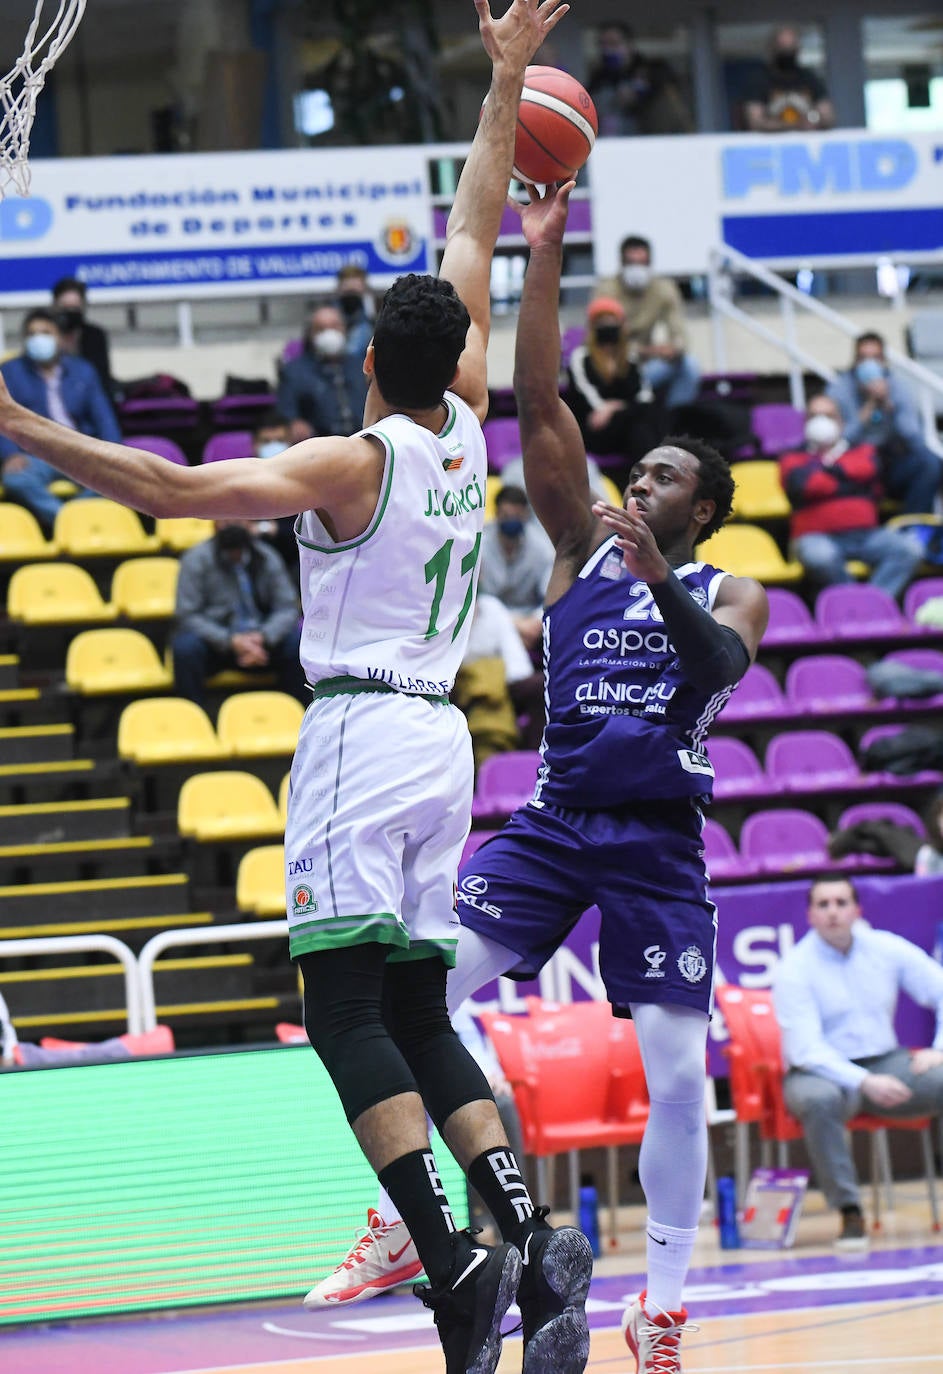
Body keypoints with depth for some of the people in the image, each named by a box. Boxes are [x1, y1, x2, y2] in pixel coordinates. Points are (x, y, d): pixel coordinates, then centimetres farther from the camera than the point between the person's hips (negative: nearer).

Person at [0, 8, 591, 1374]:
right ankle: (531, 1241, -7)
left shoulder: (353, 462, -9)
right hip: (441, 736, 7)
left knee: (347, 1013, -9)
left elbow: (174, 488, -21)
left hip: (358, 733, -7)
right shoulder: (467, 429, 8)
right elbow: (472, 238, 19)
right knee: (418, 1018, 8)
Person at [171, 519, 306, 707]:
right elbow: (188, 616, -11)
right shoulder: (196, 559, -5)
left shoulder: (267, 557, 4)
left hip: (260, 642, 2)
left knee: (298, 641, -23)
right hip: (217, 642, -2)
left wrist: (262, 637, -22)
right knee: (185, 646, -33)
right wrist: (232, 641, -24)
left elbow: (287, 608, 0)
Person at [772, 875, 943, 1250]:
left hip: (885, 1062, 4)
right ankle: (849, 1213, -30)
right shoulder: (793, 970, -8)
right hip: (823, 1072, -4)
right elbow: (806, 1050, -17)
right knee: (819, 1101, -40)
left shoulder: (887, 949, 3)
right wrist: (864, 1083, -30)